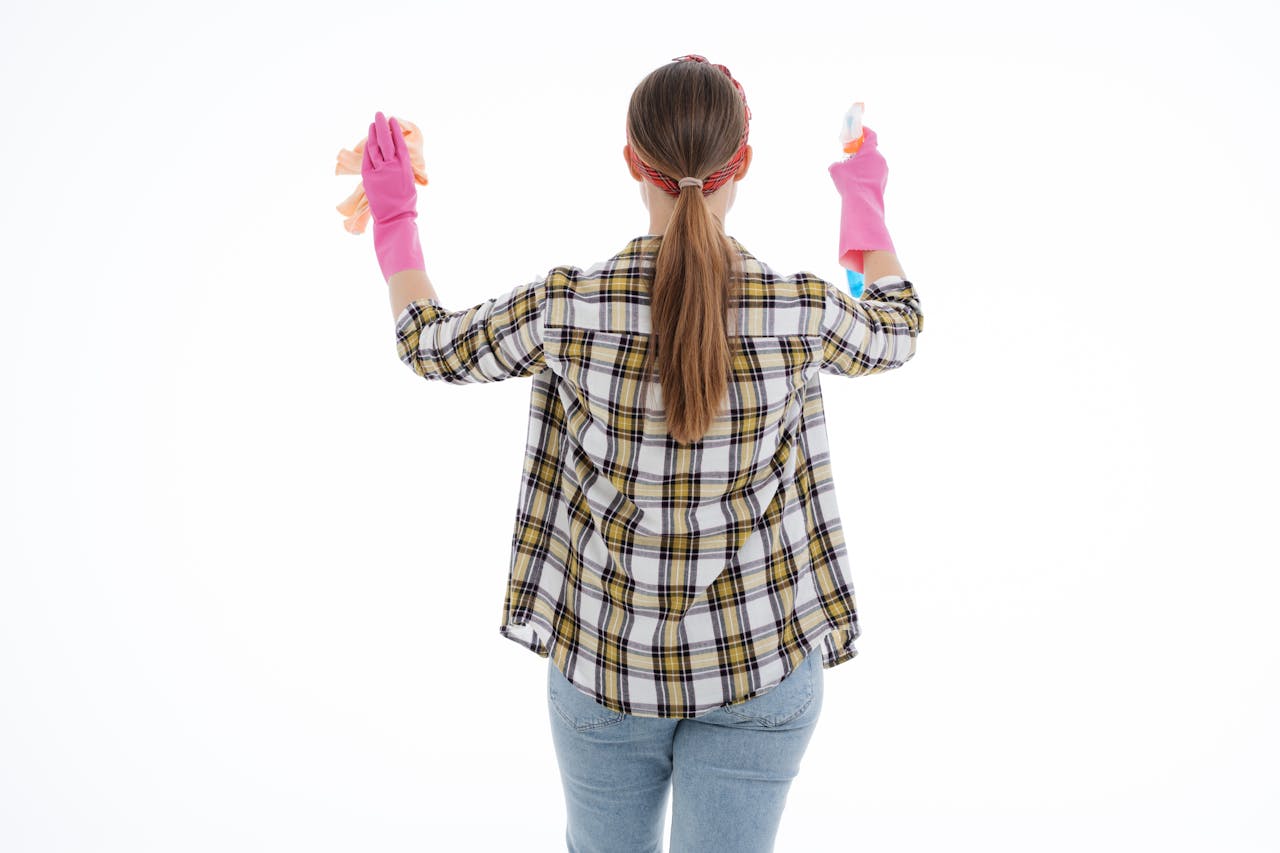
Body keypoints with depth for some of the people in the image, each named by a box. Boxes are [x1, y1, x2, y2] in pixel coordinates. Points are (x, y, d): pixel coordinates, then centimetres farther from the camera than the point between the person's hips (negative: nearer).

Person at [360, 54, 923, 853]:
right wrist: (866, 203, 25)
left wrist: (395, 217, 20)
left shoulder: (565, 309, -16)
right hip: (761, 666, 0)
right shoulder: (801, 312, -16)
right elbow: (896, 332, 9)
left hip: (604, 664, 1)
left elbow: (431, 345, 4)